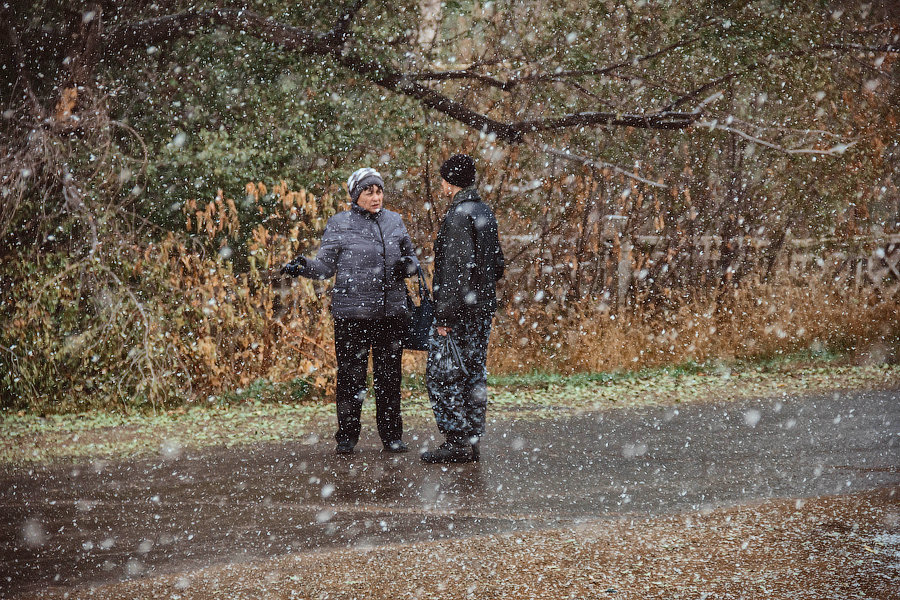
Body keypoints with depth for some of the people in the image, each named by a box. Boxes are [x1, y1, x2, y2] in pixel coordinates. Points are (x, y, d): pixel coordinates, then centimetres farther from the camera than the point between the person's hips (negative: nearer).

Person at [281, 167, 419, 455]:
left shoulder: (395, 222, 9)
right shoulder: (339, 225, 0)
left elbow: (412, 256, 18)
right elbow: (325, 265, -2)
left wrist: (407, 266, -4)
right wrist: (303, 267, -21)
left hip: (391, 312, 3)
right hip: (351, 314, -3)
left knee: (389, 376, 8)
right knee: (351, 376, 1)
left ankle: (391, 435, 17)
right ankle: (347, 436, 12)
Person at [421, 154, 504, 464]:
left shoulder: (458, 215, -15)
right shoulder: (485, 212, 13)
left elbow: (458, 267, -21)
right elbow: (497, 264, 19)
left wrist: (446, 313, -19)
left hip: (461, 311, -9)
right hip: (484, 307, 9)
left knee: (441, 375, -3)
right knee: (474, 374, 11)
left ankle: (456, 443, -4)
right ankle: (471, 442, 14)